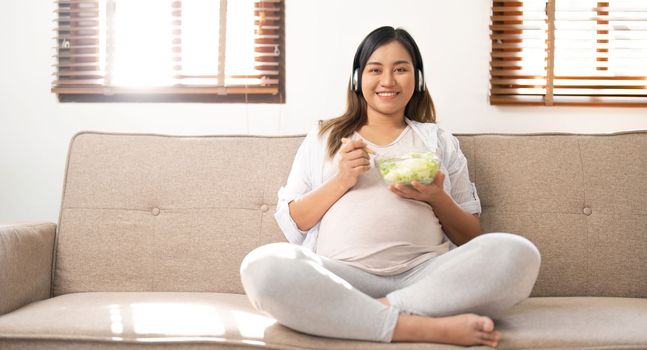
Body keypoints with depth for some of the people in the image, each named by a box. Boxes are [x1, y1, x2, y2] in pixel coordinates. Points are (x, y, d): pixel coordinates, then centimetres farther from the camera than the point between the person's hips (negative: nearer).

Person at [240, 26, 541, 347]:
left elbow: (471, 237, 19)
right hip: (339, 276, 0)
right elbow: (290, 223, 14)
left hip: (426, 274, 1)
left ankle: (382, 311, -27)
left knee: (519, 254, -27)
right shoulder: (323, 137, 22)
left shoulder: (440, 141, 23)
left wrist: (437, 198, -1)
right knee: (260, 266, -33)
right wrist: (340, 181, -2)